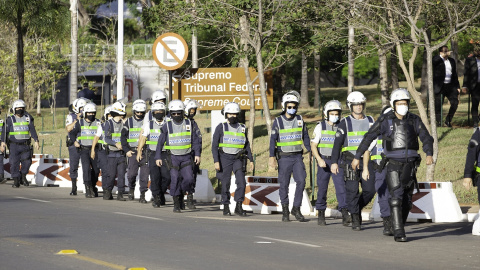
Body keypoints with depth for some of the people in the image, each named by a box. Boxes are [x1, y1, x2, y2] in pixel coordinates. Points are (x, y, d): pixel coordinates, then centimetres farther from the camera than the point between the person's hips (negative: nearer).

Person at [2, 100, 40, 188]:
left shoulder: (28, 118, 8)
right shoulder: (10, 119, 2)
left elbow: (32, 130, 8)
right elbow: (5, 131, -1)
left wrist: (36, 141, -2)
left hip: (25, 145, 2)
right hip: (14, 145, -2)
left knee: (26, 162, -3)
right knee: (14, 163, -4)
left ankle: (23, 177, 20)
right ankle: (16, 181, 4)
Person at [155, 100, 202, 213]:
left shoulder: (189, 124, 3)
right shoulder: (167, 126, -1)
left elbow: (195, 140, 8)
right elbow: (160, 142, 4)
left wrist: (197, 154, 0)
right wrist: (158, 157, 2)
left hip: (186, 157, 1)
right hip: (173, 157, -1)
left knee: (189, 178, -10)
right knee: (175, 179, -7)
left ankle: (180, 192, 20)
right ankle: (176, 204, 0)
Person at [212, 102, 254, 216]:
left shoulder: (242, 128, 9)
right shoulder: (221, 128, -1)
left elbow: (247, 145, 15)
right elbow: (214, 145, -4)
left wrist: (251, 160, 8)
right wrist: (216, 161, -13)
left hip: (238, 159, 2)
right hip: (225, 158, -2)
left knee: (241, 182, -11)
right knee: (225, 184, 1)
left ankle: (239, 207, -3)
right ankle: (226, 207, 12)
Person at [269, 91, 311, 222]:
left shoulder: (300, 120, 7)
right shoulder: (278, 122, -1)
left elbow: (305, 138, 14)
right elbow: (273, 140, -4)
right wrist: (272, 157, -13)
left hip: (297, 157, 2)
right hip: (284, 157, -2)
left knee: (301, 181, -10)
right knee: (284, 184, 1)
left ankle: (296, 209, 1)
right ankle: (285, 211, 11)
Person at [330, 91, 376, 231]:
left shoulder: (370, 121, 11)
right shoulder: (345, 123, 0)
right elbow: (337, 143, -1)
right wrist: (334, 162, -8)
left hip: (367, 160, 3)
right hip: (350, 160, -3)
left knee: (370, 190, -1)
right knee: (352, 190, -6)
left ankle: (357, 207, 24)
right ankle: (355, 219, 3)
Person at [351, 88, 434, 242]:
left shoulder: (414, 120, 3)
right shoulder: (386, 121, -4)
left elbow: (426, 138, -5)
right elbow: (369, 137, 3)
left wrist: (429, 154, -24)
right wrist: (357, 157, 4)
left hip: (410, 164, 3)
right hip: (393, 164, -3)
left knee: (407, 200, 9)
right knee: (396, 197, -15)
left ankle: (398, 227, 28)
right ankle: (399, 233, -16)